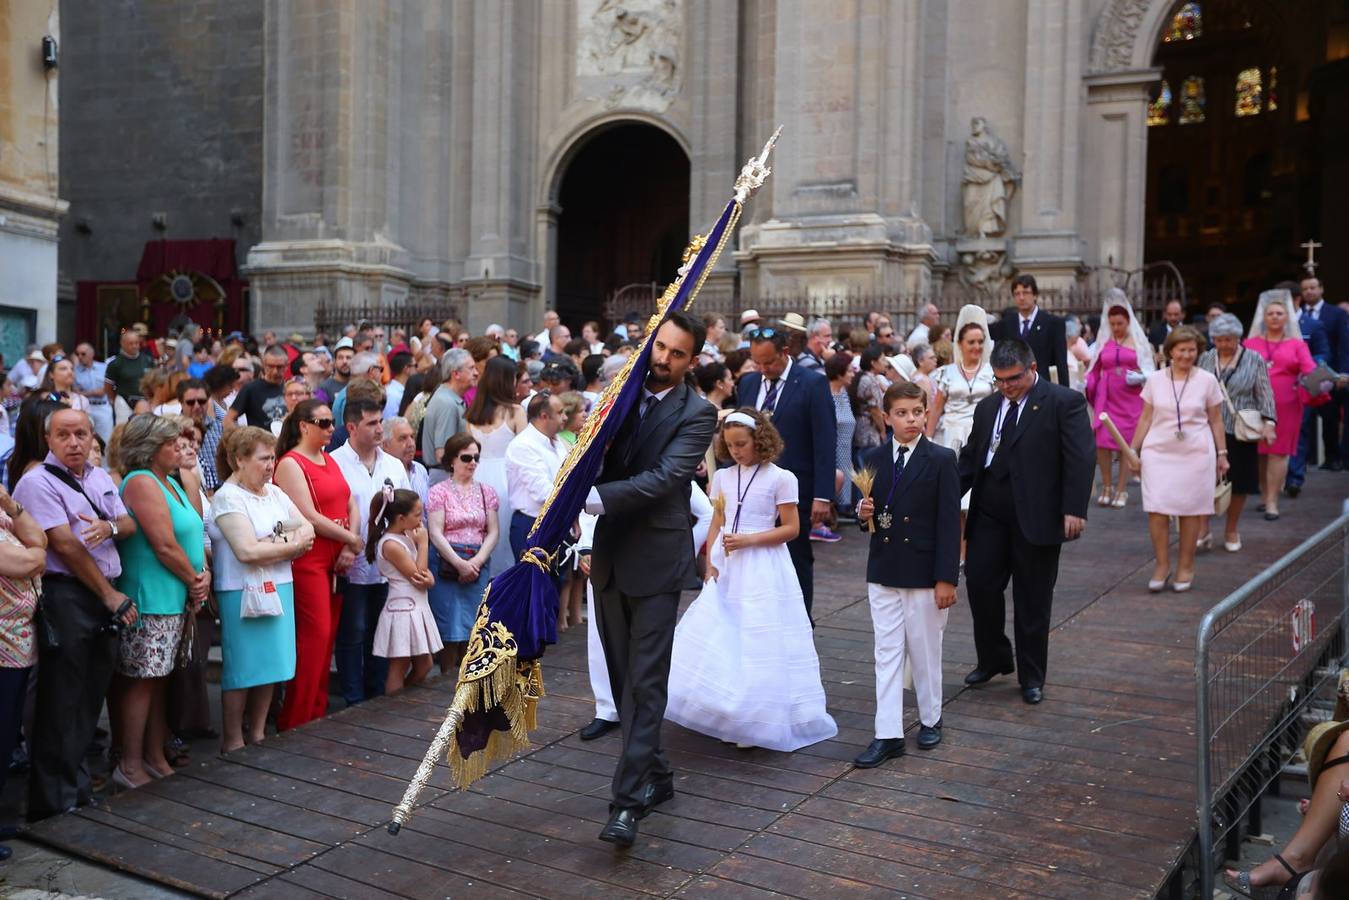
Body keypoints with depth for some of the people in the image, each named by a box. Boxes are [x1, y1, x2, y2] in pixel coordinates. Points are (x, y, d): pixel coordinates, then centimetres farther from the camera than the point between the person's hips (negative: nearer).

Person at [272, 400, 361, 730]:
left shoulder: (330, 461, 16)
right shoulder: (290, 464, -8)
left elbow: (350, 506, 12)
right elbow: (309, 517, -16)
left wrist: (350, 550, -3)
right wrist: (352, 539, -7)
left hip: (337, 562, 7)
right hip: (307, 562, -7)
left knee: (328, 635, 10)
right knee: (315, 635, -7)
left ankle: (317, 712, 20)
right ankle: (297, 720, 4)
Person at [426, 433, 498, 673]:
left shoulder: (487, 491, 10)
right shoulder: (439, 492, 0)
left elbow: (493, 532, 5)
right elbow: (436, 533, -7)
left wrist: (477, 561, -9)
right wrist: (460, 563, -14)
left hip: (479, 565, 3)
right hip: (447, 564, -3)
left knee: (474, 625, 3)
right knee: (450, 626, -2)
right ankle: (447, 677, 7)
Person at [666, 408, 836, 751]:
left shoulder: (781, 478, -6)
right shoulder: (722, 477, 8)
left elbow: (791, 528, -6)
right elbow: (716, 525, 11)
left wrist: (749, 540, -16)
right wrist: (710, 565, 0)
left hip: (762, 568, -5)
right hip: (726, 568, 5)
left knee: (757, 643, -2)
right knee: (719, 639, 2)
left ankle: (756, 721, 10)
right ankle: (725, 713, 14)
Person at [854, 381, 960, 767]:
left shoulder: (941, 460, -7)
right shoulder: (874, 459, 4)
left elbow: (949, 522, -9)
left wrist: (947, 577, -12)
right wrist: (863, 514, -11)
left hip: (924, 573, -3)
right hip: (883, 572, 3)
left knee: (925, 651, 10)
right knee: (886, 653, 4)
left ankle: (930, 719, 31)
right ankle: (888, 735, 8)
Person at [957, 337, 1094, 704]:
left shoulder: (1065, 402, -5)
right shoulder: (987, 407, 13)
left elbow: (1079, 458, -10)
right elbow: (969, 459, 15)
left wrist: (1074, 509, -18)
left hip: (1036, 518, -5)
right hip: (990, 515, 5)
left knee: (1033, 599, 6)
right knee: (980, 583, 2)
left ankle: (1031, 677, 21)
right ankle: (993, 659, 24)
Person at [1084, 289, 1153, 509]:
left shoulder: (1138, 341, 6)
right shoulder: (1103, 342, 9)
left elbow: (1148, 369, 6)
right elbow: (1094, 369, 13)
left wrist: (1139, 376, -14)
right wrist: (1089, 387, -2)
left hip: (1130, 398, -1)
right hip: (1106, 398, 1)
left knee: (1126, 443, 0)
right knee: (1101, 442, -7)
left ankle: (1121, 489, 9)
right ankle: (1107, 486, 9)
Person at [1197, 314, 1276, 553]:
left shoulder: (1254, 361, 1)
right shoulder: (1205, 359, 6)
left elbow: (1265, 394, -2)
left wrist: (1268, 422, -13)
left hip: (1239, 434, -1)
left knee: (1238, 484, 7)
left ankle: (1231, 531, 24)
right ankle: (1203, 530, 11)